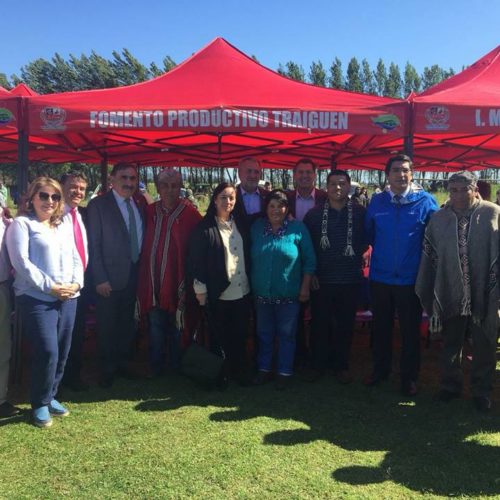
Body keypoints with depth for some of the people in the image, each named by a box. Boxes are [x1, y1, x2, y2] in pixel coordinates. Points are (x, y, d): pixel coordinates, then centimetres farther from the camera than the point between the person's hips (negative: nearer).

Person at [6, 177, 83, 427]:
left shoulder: (64, 226, 18)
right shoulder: (22, 224, -1)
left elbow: (76, 258, 16)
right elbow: (21, 261, -11)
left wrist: (76, 283, -4)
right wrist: (50, 287, -15)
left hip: (68, 297, 6)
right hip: (37, 299, -6)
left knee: (62, 352, 9)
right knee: (47, 352, -11)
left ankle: (50, 397, 27)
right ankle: (40, 404, 8)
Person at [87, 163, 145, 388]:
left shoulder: (139, 205, 7)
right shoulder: (98, 205, -8)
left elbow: (141, 239, 10)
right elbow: (94, 245, -11)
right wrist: (100, 279, -15)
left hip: (134, 275, 5)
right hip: (110, 277, -5)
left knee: (127, 324, 15)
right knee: (107, 326, 7)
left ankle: (123, 363, 31)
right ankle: (106, 369, 23)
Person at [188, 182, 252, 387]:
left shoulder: (241, 223, 7)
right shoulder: (204, 227, -9)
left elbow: (248, 253, 12)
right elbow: (196, 260, -9)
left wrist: (251, 281, 8)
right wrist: (200, 288, -10)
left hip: (242, 291, 4)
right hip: (218, 293, -4)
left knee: (240, 335, 14)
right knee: (219, 337, 10)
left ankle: (240, 371, 30)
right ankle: (221, 374, 26)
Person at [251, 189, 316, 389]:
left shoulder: (298, 228, -7)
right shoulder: (256, 228, 3)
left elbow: (309, 260, -4)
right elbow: (251, 259, 7)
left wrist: (305, 288, -6)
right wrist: (252, 286, 5)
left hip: (288, 294, -3)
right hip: (262, 293, 3)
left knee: (286, 334, 9)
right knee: (264, 333, 15)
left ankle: (284, 371, 22)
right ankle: (264, 368, 30)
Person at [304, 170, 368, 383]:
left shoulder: (360, 212, -2)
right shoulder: (314, 214, 1)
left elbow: (368, 240, 8)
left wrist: (358, 253, -2)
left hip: (350, 280, 0)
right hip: (321, 280, 0)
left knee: (345, 325, 10)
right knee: (320, 324, 8)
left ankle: (341, 365, 26)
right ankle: (318, 364, 24)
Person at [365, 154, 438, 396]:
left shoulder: (425, 201, -7)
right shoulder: (376, 202, 0)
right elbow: (368, 233, 13)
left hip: (410, 278, -2)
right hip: (380, 277, 2)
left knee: (410, 330, 9)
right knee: (381, 327, 15)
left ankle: (409, 376, 26)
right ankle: (380, 369, 33)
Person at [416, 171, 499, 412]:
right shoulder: (438, 219, 1)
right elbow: (429, 259, 2)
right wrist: (427, 293, 2)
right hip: (450, 294, 2)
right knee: (450, 344, 17)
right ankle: (450, 385, 35)